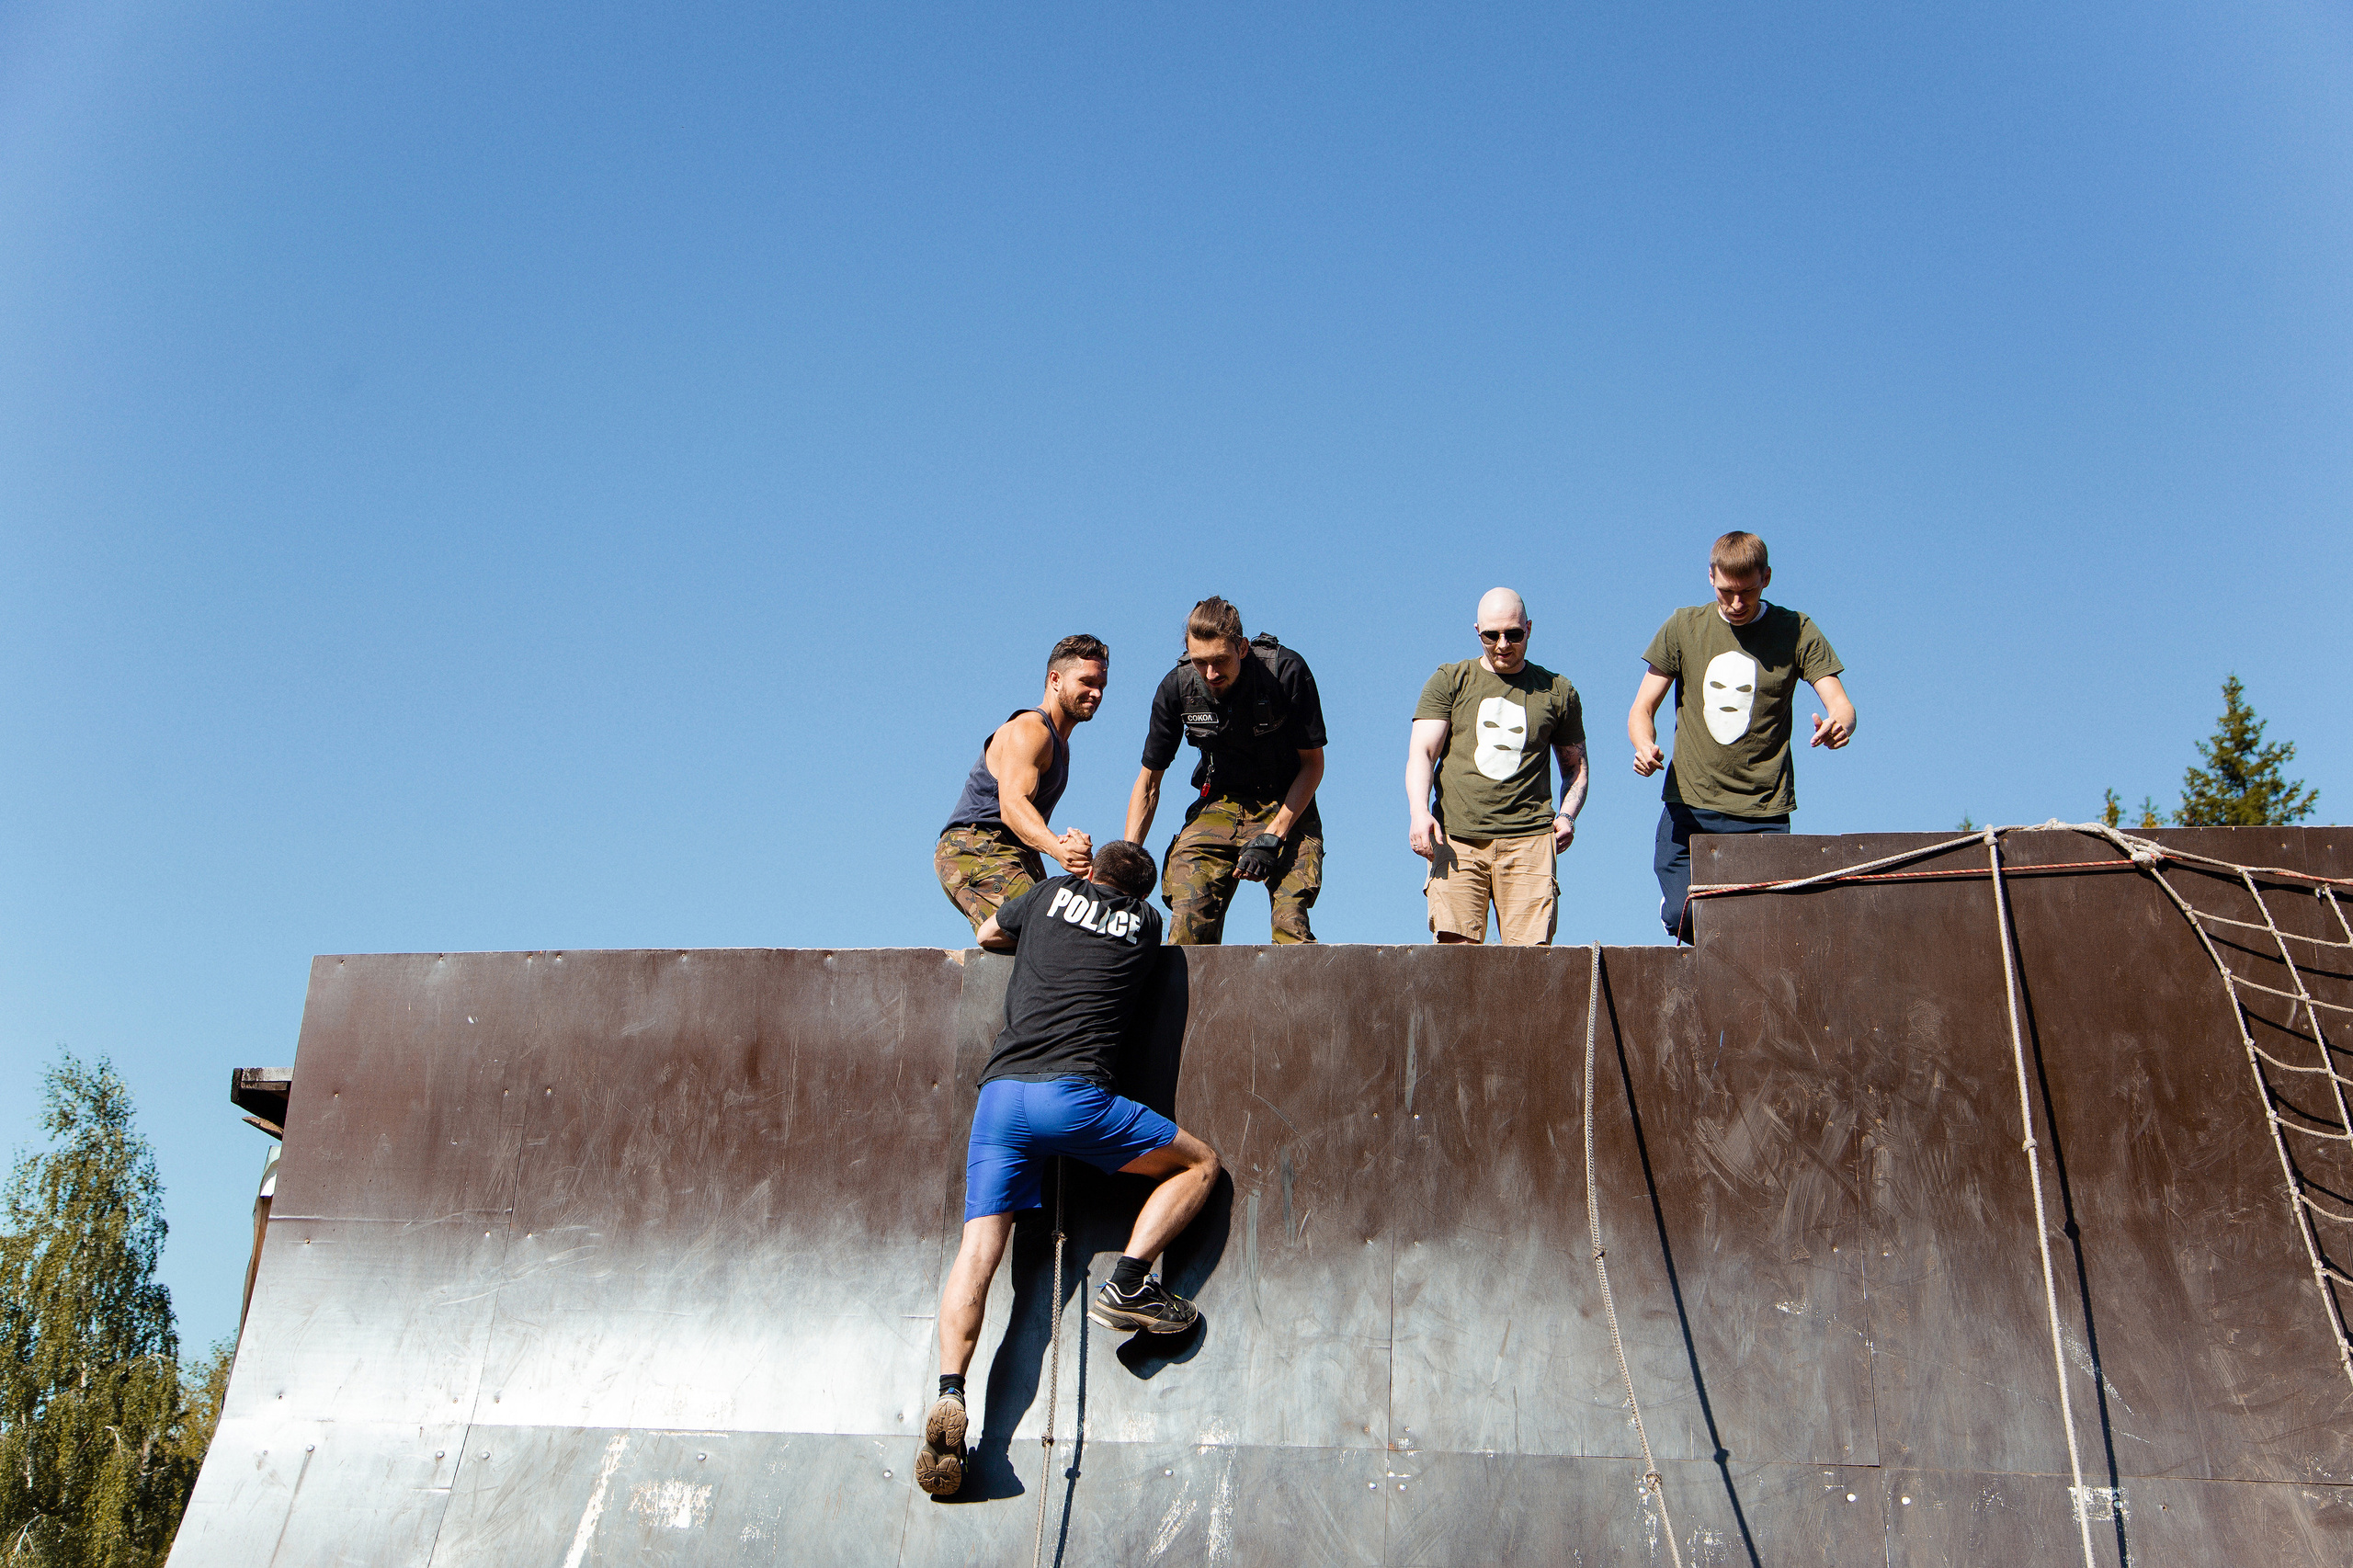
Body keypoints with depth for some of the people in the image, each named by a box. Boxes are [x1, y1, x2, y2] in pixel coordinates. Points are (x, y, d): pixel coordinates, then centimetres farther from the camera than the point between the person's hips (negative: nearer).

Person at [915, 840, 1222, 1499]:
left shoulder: (1054, 892, 21)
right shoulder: (1148, 923, 20)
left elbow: (987, 933, 39)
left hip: (1000, 1091, 2)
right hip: (1075, 1093, -2)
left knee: (977, 1252, -2)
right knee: (1199, 1163, 15)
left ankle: (949, 1393, -22)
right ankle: (1128, 1285, -2)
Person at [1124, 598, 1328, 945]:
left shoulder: (1286, 672, -19)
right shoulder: (1177, 687, -11)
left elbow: (1312, 763, -10)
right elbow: (1149, 780, 0)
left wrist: (1271, 838, -19)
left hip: (1287, 809, -2)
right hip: (1218, 807, 2)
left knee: (1290, 923, -23)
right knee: (1187, 928, -16)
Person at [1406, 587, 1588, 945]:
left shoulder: (1557, 692, 17)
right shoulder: (1449, 682, 14)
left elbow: (1576, 765, 25)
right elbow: (1422, 752, 4)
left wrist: (1567, 815, 5)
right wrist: (1419, 812, -14)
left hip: (1529, 838, 1)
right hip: (1456, 836, 0)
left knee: (1530, 952, -13)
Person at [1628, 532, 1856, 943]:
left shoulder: (1797, 632, 2)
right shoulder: (1683, 628, 5)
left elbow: (1841, 704, -4)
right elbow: (1642, 709, 7)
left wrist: (1839, 725, -30)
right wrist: (1644, 747, -16)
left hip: (1764, 812, -1)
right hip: (1689, 803, 1)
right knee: (1681, 918, -9)